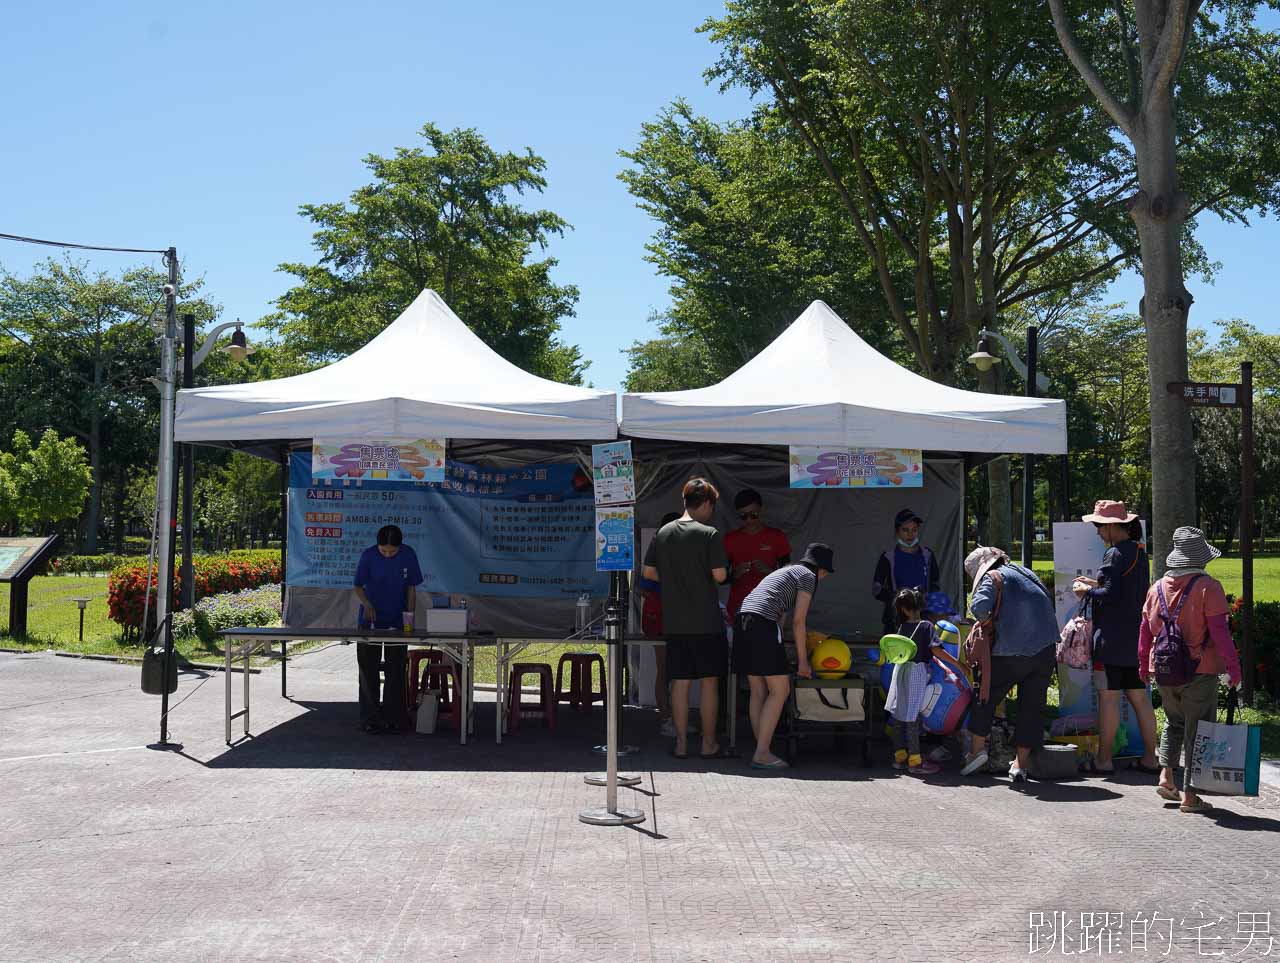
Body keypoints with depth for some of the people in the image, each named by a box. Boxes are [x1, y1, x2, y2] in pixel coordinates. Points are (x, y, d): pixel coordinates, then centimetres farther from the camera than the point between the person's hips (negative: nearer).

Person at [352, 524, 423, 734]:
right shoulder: (368, 556, -12)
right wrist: (367, 604, -23)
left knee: (396, 671, 4)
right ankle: (371, 719, 8)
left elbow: (411, 588, 1)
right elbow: (358, 586, -4)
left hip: (397, 622, 1)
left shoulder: (408, 555, -7)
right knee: (368, 670, 1)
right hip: (370, 621, -1)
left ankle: (393, 718, 12)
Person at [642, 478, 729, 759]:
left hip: (674, 622, 4)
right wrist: (707, 578, 8)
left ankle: (681, 743, 12)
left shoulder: (663, 533, 5)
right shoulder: (710, 534, -10)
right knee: (709, 682, 6)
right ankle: (708, 744, 12)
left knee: (680, 683, 8)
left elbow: (649, 572, 7)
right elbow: (720, 575, -14)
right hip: (706, 621, -4)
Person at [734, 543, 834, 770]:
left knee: (758, 692, 10)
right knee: (780, 691, -3)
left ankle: (762, 750, 11)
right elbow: (798, 621, 1)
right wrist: (802, 660, 6)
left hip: (742, 620, 9)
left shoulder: (784, 571, 31)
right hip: (762, 625, -9)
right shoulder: (808, 576, 7)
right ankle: (762, 753, -7)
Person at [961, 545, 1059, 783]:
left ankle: (978, 748, 15)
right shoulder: (1026, 573, 20)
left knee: (986, 695, 14)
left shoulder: (992, 578, 0)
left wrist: (985, 620, 3)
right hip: (1045, 650, 5)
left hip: (1011, 651, -5)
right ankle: (1022, 763, 11)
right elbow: (1048, 601, 21)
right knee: (1032, 705, 9)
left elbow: (978, 605, -18)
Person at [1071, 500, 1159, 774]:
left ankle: (1104, 759, 3)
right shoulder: (1139, 551, 13)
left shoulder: (1115, 553, -15)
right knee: (1139, 697, 12)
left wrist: (1087, 591, -3)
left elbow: (1111, 595, -20)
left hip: (1113, 636, -9)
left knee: (1108, 696, -2)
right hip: (1136, 635, 9)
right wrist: (1095, 583, 21)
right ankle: (1150, 757, 16)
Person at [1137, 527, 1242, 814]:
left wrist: (1144, 664, 20)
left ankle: (1166, 777, 13)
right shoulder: (1208, 587, -10)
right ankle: (1189, 795, 3)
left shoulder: (1158, 588, 6)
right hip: (1199, 671, -5)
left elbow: (1145, 629, 11)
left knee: (1174, 722, 24)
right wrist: (1233, 666, -10)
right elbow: (1219, 631, -15)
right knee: (1198, 729, 3)